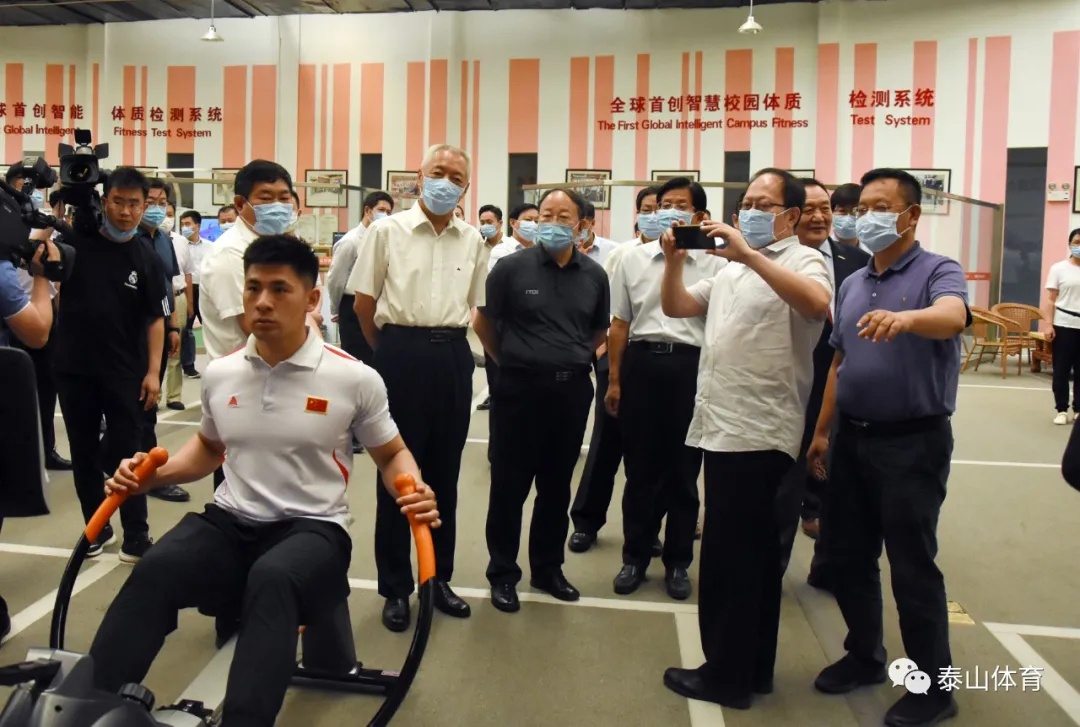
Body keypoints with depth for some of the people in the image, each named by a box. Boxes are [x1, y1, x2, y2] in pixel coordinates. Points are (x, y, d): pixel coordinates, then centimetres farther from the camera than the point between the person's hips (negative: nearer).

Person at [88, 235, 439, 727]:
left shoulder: (354, 379, -5)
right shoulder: (219, 375, 7)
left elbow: (392, 455, 8)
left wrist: (415, 491, -14)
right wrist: (153, 475, 9)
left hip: (312, 528, -3)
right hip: (230, 522, 4)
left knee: (272, 579, -38)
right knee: (153, 571, -28)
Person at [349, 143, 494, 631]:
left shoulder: (474, 241, 9)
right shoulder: (387, 231, -1)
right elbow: (364, 302, 3)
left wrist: (449, 344, 13)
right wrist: (390, 351, 10)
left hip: (453, 357, 4)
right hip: (401, 353, -3)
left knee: (444, 473, 11)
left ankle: (439, 578, 26)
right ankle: (395, 587, 17)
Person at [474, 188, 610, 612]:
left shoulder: (594, 276, 3)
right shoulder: (512, 267, -6)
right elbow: (484, 322, 4)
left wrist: (573, 359, 12)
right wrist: (509, 361, 10)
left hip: (573, 390, 3)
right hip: (521, 387, -3)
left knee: (557, 485, 13)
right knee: (509, 484, 4)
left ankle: (548, 568, 29)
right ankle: (502, 573, 19)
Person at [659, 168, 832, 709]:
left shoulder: (802, 260, -6)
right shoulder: (731, 268, 19)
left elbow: (817, 304, -28)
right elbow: (675, 308, 16)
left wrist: (750, 254, -31)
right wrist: (675, 259, 0)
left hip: (758, 433, -8)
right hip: (724, 427, 8)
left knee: (729, 555, -1)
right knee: (750, 554, 16)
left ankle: (728, 674, 12)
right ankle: (752, 666, 27)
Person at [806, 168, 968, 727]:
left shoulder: (939, 272, -8)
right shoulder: (851, 284, 11)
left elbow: (952, 316, -31)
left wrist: (905, 317, -52)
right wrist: (821, 431, 14)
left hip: (913, 441, -6)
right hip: (853, 438, 6)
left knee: (912, 565, 2)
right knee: (848, 557, 13)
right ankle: (865, 655, 32)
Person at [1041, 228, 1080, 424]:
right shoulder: (1058, 268, 2)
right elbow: (1050, 300, 0)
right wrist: (1048, 324, -8)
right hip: (1064, 325, -1)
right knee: (1061, 370, 2)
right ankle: (1062, 410, 11)